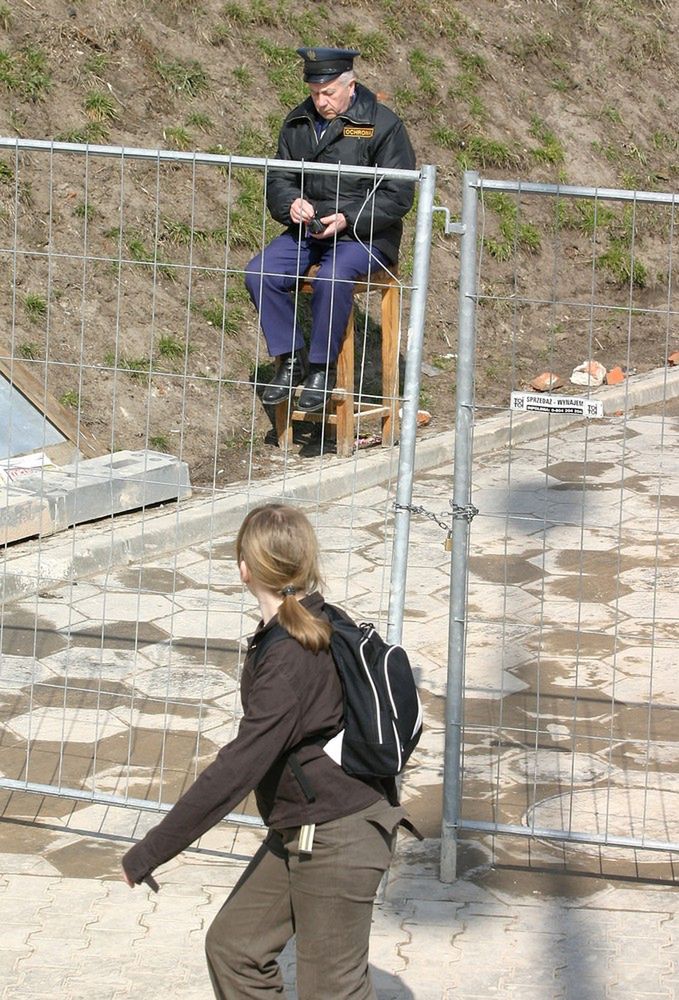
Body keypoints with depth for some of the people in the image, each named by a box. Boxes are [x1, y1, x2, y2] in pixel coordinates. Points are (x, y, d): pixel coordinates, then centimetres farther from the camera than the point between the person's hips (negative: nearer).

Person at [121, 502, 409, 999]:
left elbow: (239, 767, -29)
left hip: (337, 843, -10)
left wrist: (148, 854, -26)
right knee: (233, 945, 13)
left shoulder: (289, 660, -26)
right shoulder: (323, 627, 4)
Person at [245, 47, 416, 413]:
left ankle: (323, 369, -18)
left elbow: (398, 196, -8)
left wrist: (347, 219, -20)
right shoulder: (298, 123, 10)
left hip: (364, 233, -5)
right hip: (307, 230, 6)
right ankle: (290, 361, -7)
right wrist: (291, 203, -8)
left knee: (332, 279, -35)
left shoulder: (383, 125, -6)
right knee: (259, 273, -19)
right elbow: (278, 179, 17)